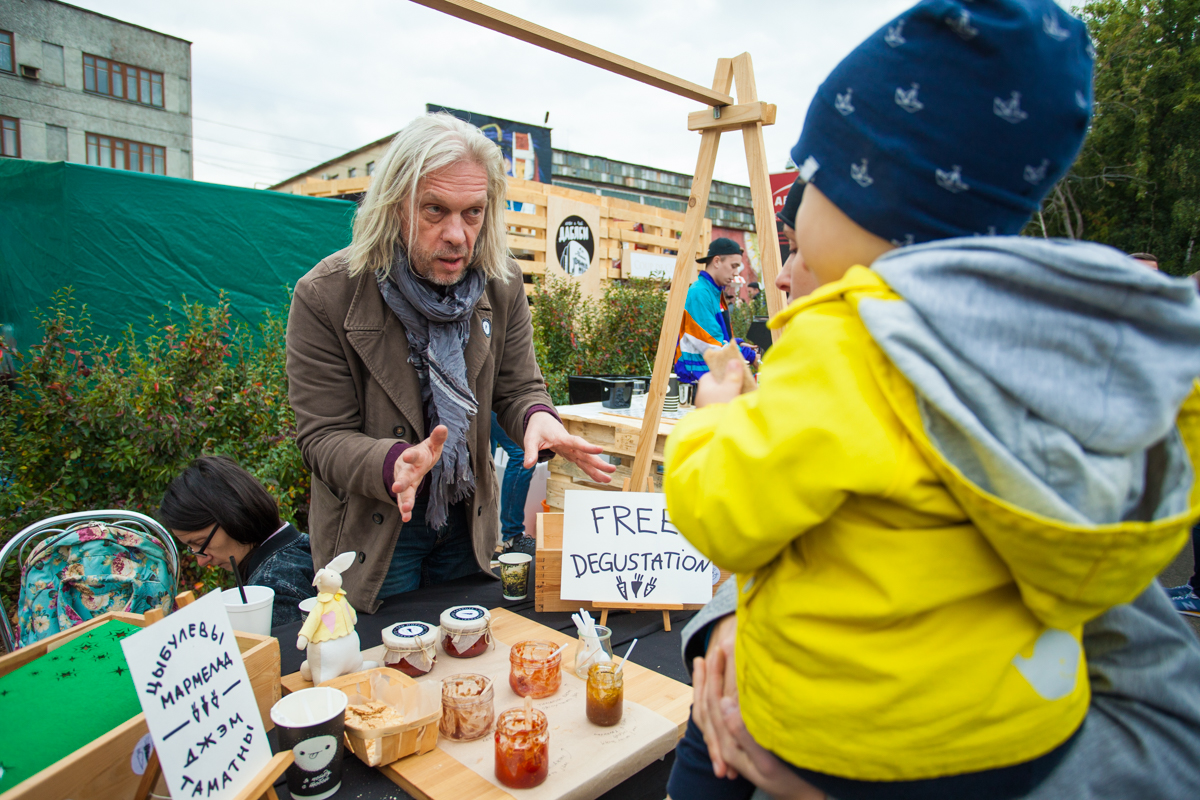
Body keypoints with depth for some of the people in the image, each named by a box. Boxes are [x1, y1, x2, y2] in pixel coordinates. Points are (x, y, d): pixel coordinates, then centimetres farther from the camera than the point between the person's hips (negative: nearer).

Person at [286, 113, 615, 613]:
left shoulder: (502, 285, -9)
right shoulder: (326, 296, -19)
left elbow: (518, 387, -2)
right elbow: (322, 436, -16)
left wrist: (537, 418, -27)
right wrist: (393, 463, -38)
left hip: (470, 522, 4)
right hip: (370, 534, -3)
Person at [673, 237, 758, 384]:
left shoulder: (717, 293, 16)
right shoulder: (699, 294, -16)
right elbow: (712, 348, -19)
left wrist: (738, 344, 8)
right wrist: (749, 356, -9)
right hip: (698, 373, -10)